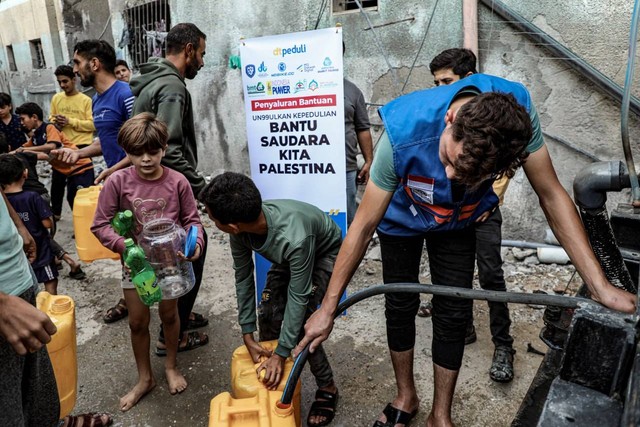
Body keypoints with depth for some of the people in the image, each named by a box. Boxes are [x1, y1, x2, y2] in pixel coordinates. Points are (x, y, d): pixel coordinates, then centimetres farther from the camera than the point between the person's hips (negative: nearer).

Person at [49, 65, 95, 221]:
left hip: (81, 146, -4)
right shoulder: (56, 98, 7)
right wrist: (55, 123, -6)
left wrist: (71, 121, -20)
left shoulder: (86, 100, -8)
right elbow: (51, 118, 16)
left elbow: (93, 124, -14)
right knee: (57, 181, 12)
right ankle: (55, 212, 28)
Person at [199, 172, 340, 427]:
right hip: (288, 256, 6)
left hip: (324, 252, -6)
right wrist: (247, 336, -12)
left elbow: (298, 297, -34)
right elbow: (243, 277, -13)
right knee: (268, 314, -4)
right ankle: (271, 375, 21)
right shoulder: (240, 231, -26)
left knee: (300, 321, -18)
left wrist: (281, 354, -26)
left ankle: (327, 389, 4)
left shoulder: (294, 238, -45)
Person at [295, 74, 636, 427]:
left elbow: (551, 195, -22)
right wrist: (328, 308, -26)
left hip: (457, 220, 2)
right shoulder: (404, 133, -41)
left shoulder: (518, 115, -34)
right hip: (401, 217, -1)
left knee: (454, 314, 1)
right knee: (400, 306, 5)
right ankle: (406, 397, 31)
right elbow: (364, 225, -33)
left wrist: (599, 284, -25)